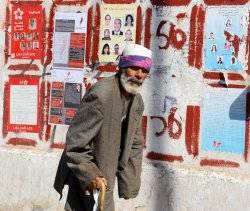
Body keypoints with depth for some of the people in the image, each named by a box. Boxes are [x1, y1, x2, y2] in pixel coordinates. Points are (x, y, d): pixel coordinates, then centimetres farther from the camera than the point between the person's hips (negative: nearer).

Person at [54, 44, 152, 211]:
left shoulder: (137, 102, 3)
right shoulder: (101, 95, -24)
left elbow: (135, 144, 11)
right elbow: (75, 142, -24)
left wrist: (130, 183, 5)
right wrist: (90, 175, -28)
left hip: (105, 180, 8)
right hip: (85, 180, -8)